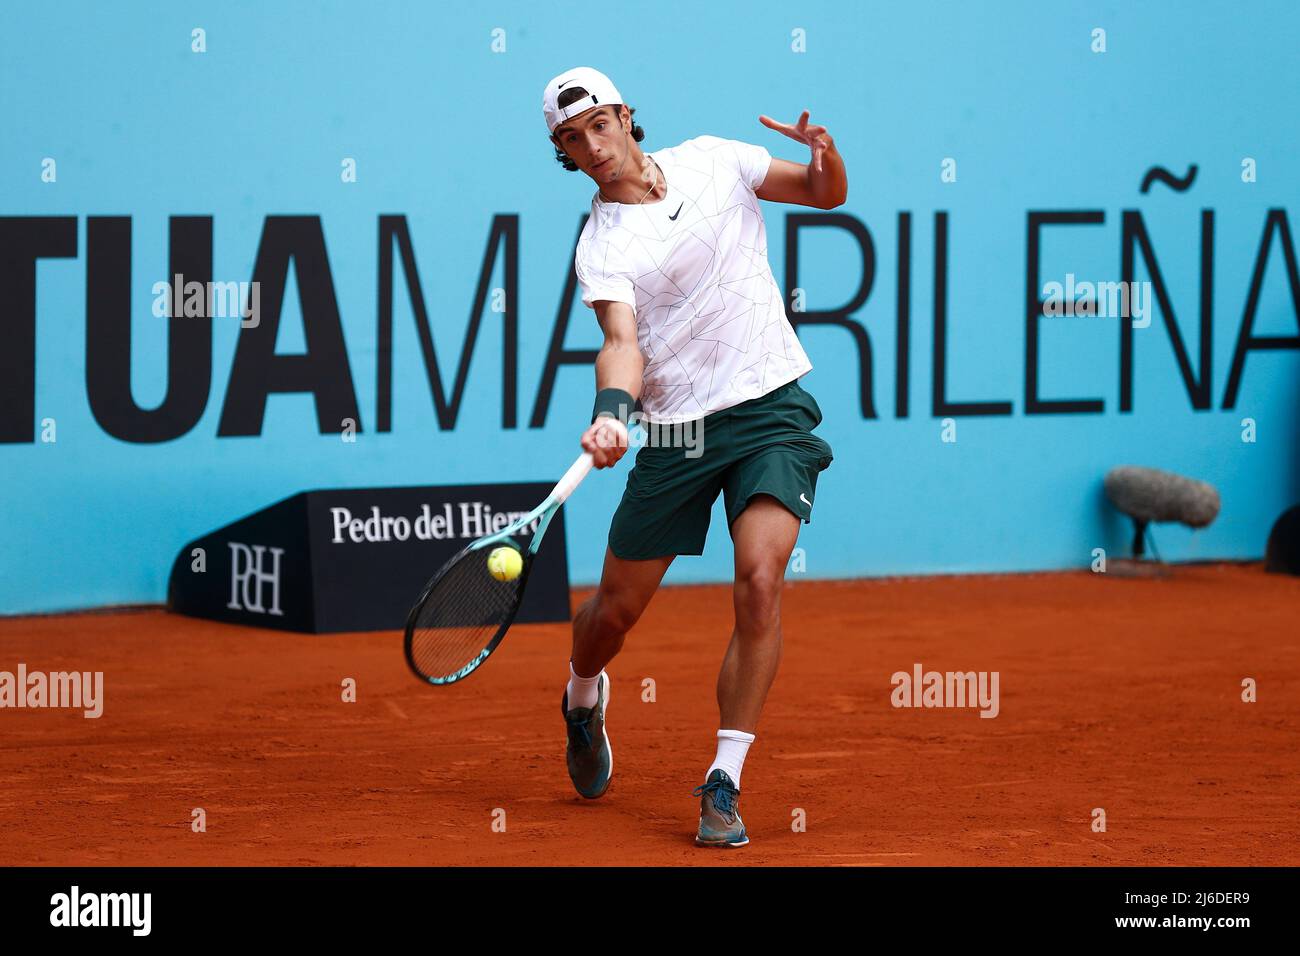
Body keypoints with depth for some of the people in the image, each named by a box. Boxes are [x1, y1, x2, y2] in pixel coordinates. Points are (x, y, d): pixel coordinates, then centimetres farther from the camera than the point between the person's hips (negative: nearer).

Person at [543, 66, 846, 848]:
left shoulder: (713, 162, 4)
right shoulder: (600, 247, -3)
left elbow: (827, 196, 13)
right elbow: (622, 342, -17)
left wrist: (828, 157, -10)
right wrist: (611, 413, -38)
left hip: (771, 409, 0)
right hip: (675, 430, 0)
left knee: (760, 584, -20)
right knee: (616, 610, 7)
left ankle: (724, 782, -12)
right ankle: (584, 698, 44)